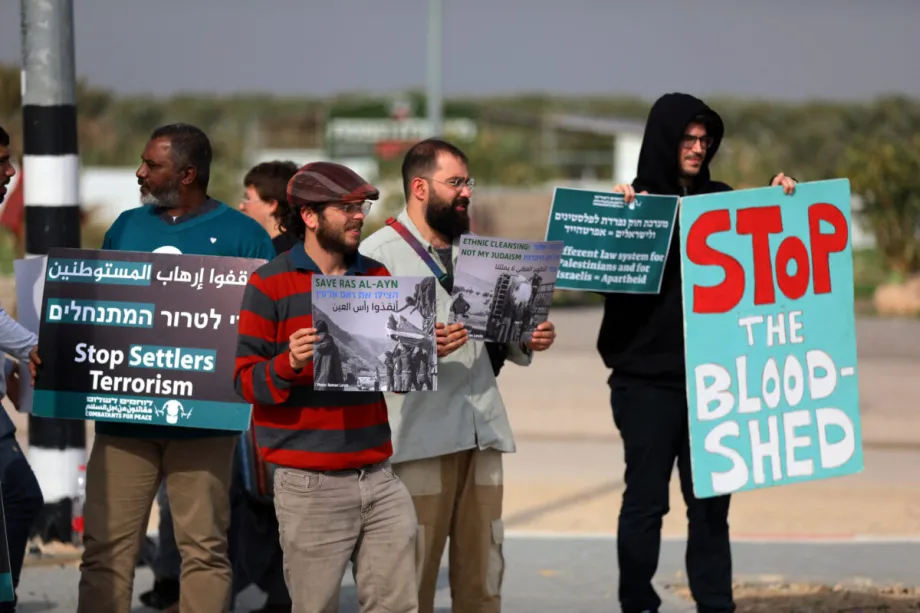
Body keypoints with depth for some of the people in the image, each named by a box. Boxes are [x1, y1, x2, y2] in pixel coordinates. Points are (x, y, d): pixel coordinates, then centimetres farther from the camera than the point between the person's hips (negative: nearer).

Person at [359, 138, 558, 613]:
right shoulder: (378, 252, -2)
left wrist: (527, 341, 4)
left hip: (483, 430, 6)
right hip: (420, 436, -6)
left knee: (483, 571, 6)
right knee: (414, 571, -7)